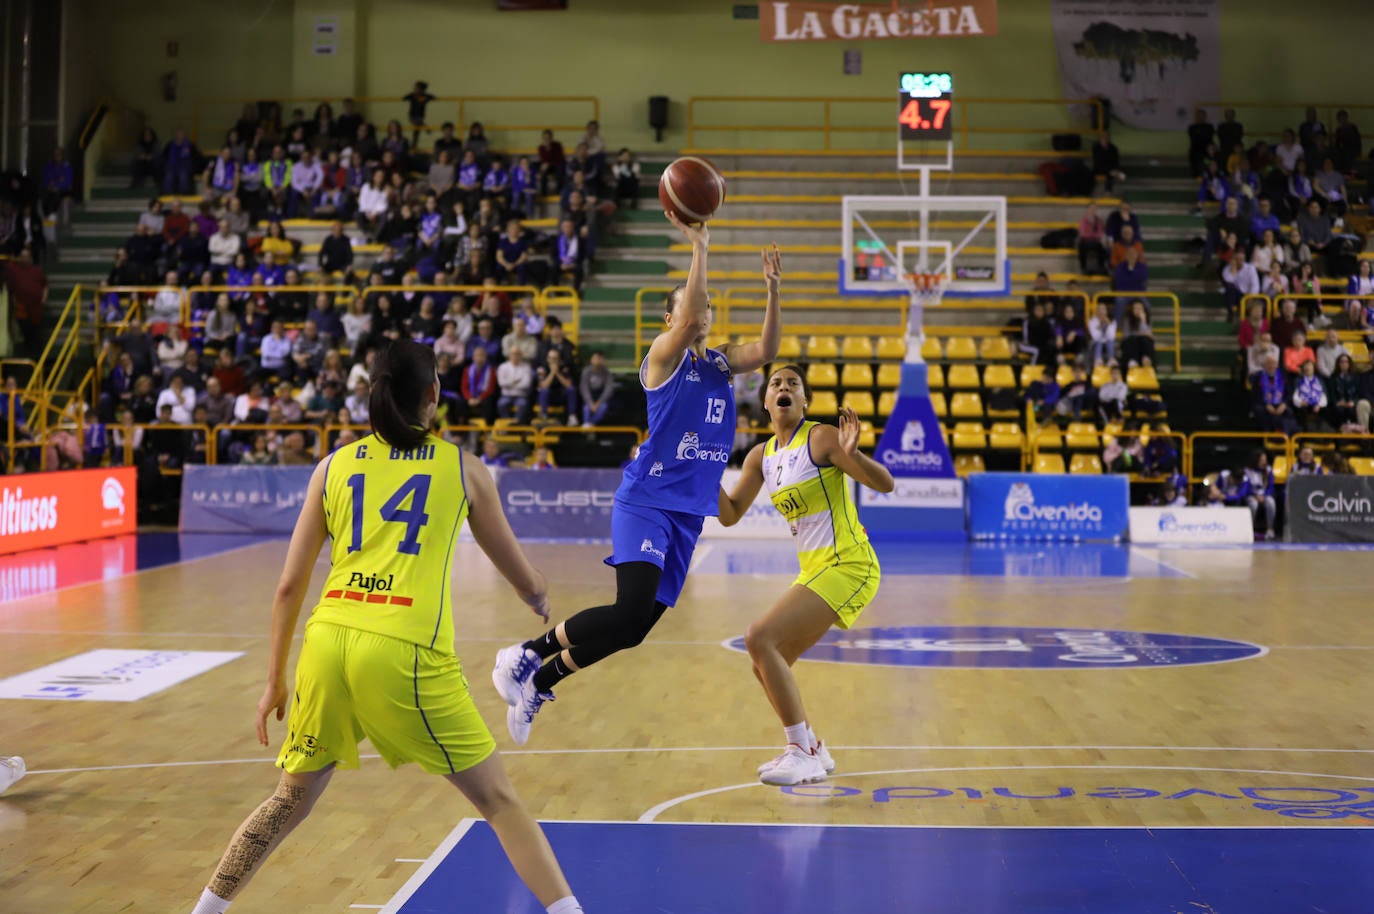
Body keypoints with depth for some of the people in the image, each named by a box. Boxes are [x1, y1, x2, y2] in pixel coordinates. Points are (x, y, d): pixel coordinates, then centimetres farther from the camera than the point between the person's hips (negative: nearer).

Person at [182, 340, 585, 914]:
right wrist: (542, 601, 45)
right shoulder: (463, 469, 10)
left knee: (290, 802, 23)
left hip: (327, 642, 3)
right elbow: (525, 580, 21)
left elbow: (289, 587, 13)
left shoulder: (334, 466, 14)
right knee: (500, 802, 8)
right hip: (407, 652, -3)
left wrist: (275, 681, 22)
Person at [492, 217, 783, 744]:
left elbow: (766, 351, 3)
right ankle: (528, 654, -5)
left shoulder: (720, 363, 18)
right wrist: (699, 248, -21)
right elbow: (687, 321, -22)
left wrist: (772, 291, -9)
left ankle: (539, 683, 20)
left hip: (688, 513, 7)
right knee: (632, 609, -24)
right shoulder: (664, 355, -2)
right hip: (646, 501, -7)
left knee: (635, 629, 4)